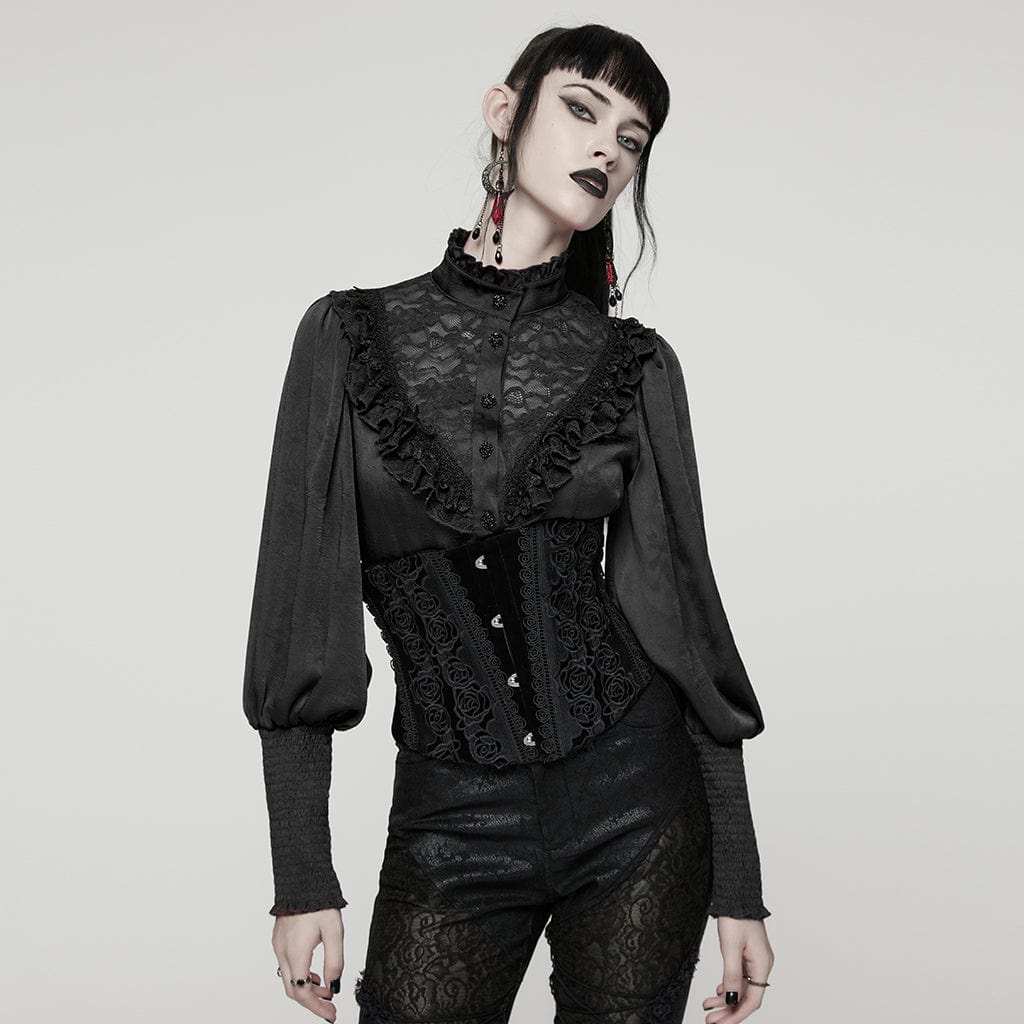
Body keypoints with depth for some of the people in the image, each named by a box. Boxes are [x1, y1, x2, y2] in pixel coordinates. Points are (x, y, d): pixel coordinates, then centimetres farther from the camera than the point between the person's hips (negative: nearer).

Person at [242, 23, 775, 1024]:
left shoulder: (635, 364, 2)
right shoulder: (351, 334, 0)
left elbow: (682, 604, 3)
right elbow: (298, 602, -2)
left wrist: (738, 885, 2)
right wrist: (302, 878, -4)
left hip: (635, 800, 1)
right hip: (451, 822, 0)